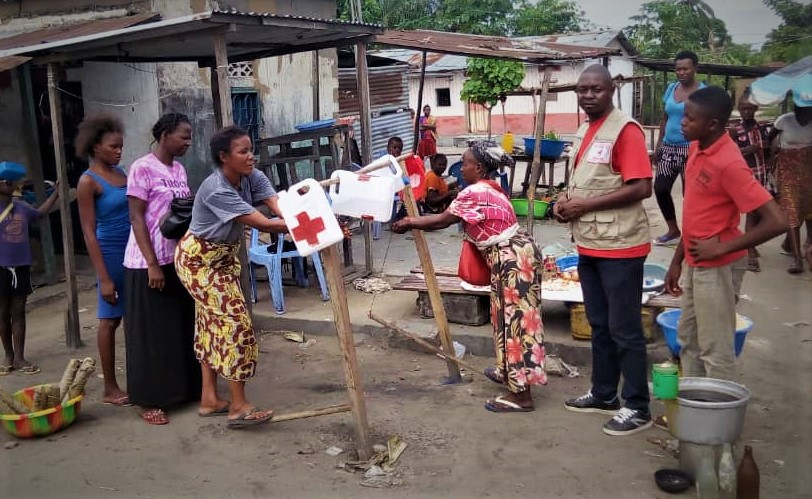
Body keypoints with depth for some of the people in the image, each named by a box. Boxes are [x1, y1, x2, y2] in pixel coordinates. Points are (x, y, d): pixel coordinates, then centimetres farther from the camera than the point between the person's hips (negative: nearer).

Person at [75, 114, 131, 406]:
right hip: (111, 253, -6)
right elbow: (89, 232, -12)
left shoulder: (120, 173, 10)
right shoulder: (88, 181, -10)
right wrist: (103, 277, -16)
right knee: (110, 320, 3)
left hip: (134, 250, 6)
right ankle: (110, 389, 13)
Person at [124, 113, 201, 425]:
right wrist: (152, 264, -18)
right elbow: (136, 218, -14)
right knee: (152, 333, 0)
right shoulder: (142, 168, -11)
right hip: (149, 263, -7)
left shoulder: (179, 170, 11)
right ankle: (149, 401, 11)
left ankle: (183, 389, 25)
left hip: (179, 259, 7)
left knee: (183, 328, 12)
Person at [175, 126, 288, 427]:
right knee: (235, 320, -12)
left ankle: (209, 398, 22)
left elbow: (281, 208, -23)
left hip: (225, 255, 8)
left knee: (214, 323, 12)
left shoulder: (252, 178, -9)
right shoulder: (216, 190, -32)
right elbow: (262, 224, -36)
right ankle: (239, 406, -6)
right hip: (198, 258, -8)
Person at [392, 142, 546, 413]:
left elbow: (442, 220, -9)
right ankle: (508, 371, 35)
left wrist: (409, 223, 3)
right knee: (510, 317, 20)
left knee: (515, 320, -7)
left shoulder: (474, 192, -17)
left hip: (512, 259, -11)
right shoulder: (490, 188, 15)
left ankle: (521, 395, -2)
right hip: (517, 254, 11)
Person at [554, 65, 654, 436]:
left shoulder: (625, 130, -14)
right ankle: (604, 394, 30)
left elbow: (641, 188, -21)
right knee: (599, 325, 17)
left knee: (625, 329, -1)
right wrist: (567, 201, 3)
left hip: (620, 247, -9)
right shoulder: (585, 131, 14)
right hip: (589, 245, 9)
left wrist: (584, 205, -18)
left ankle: (637, 407, 11)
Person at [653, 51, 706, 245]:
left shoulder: (702, 91, -7)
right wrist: (658, 145, 12)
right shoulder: (671, 88, 9)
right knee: (660, 188, 4)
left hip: (690, 148, -6)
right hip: (669, 147, 6)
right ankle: (673, 230, 20)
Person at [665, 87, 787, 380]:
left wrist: (722, 248, -22)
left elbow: (776, 222, -27)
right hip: (695, 265, 9)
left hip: (717, 268, -9)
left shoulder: (728, 163, -23)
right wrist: (677, 261, 15)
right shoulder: (697, 149, 4)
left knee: (715, 350, 2)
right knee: (689, 341, 19)